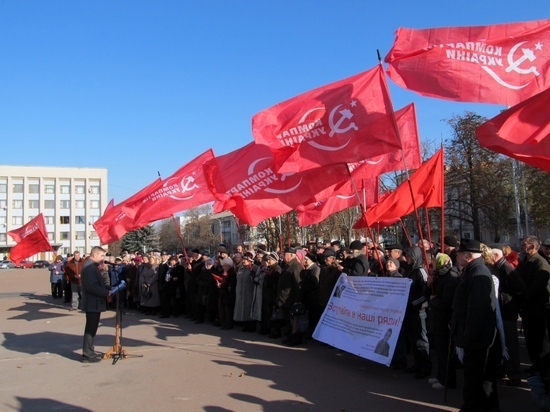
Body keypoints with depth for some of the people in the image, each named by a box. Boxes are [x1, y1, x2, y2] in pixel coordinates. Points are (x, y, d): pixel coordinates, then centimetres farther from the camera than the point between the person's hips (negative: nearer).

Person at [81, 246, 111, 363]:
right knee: (91, 328, -3)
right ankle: (87, 355, 4)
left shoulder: (92, 266, 14)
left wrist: (107, 291, 4)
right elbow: (92, 286, -27)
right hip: (93, 303, -11)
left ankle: (89, 351, 28)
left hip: (94, 302, 11)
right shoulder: (89, 266, -19)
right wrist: (107, 293, -19)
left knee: (92, 328, 18)